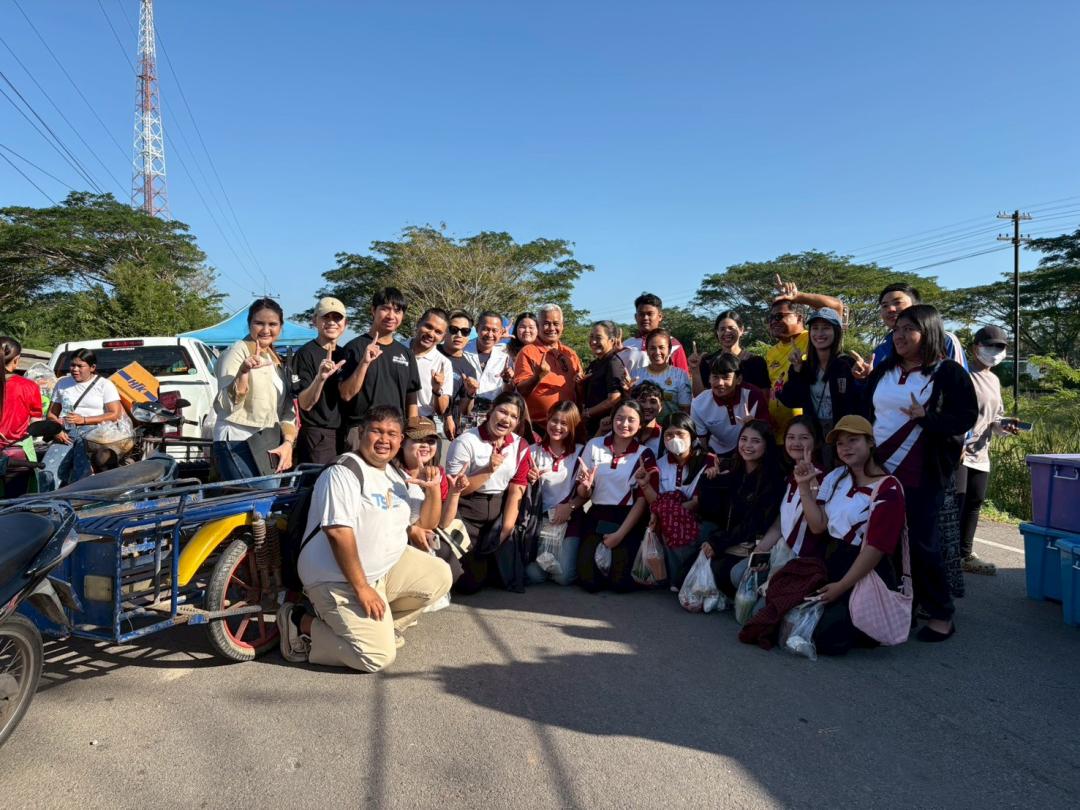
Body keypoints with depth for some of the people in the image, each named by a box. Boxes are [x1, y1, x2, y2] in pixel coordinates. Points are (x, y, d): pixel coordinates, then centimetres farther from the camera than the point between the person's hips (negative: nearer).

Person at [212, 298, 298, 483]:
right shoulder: (238, 350, -6)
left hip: (271, 446, 7)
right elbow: (227, 404, -15)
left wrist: (288, 442, 2)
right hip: (238, 444, -7)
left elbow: (287, 409, 17)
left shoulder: (276, 360, 16)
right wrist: (243, 371, -29)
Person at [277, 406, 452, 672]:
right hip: (339, 580, -8)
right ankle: (301, 624, 1)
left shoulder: (397, 476, 12)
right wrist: (361, 588, -25)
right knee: (379, 656, -15)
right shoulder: (343, 473, -16)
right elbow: (338, 532, -25)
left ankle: (381, 626, 9)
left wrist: (432, 489, -2)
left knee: (439, 577, -3)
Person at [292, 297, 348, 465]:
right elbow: (305, 404, -15)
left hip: (343, 436, 6)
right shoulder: (305, 353, -8)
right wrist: (321, 377, -32)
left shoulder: (344, 354, 11)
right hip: (317, 438, -6)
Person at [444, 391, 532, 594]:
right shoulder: (466, 442, -10)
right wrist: (488, 470, -22)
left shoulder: (521, 446, 3)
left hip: (501, 511, 4)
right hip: (467, 513, -4)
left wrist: (505, 531, -8)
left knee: (504, 578, -3)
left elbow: (516, 492, 0)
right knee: (470, 582, -10)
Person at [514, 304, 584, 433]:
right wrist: (538, 376, -25)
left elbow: (579, 391, 19)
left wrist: (580, 382, -3)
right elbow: (520, 390, -9)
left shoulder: (570, 354, 12)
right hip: (537, 426, -4)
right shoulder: (528, 352, -3)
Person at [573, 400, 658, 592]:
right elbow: (582, 495, 7)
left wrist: (620, 534, -12)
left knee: (620, 582, -14)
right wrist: (586, 486, -17)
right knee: (588, 581, -12)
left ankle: (621, 558, 19)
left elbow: (643, 500, -4)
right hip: (597, 518, 1)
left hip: (629, 520, -1)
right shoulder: (594, 445, 3)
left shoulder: (644, 454, -1)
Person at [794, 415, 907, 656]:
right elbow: (818, 526, 1)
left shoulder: (887, 489, -12)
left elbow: (876, 548, -16)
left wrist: (841, 586, -17)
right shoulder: (836, 477, 9)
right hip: (832, 563, 7)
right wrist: (805, 486, -8)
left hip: (867, 574, -6)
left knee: (827, 638, -17)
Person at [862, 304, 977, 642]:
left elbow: (966, 417, -10)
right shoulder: (883, 371, 13)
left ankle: (941, 614, 16)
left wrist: (926, 417, -23)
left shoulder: (948, 372, -4)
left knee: (921, 543, -1)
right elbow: (865, 412, 17)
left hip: (921, 476, -5)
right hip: (879, 469, 6)